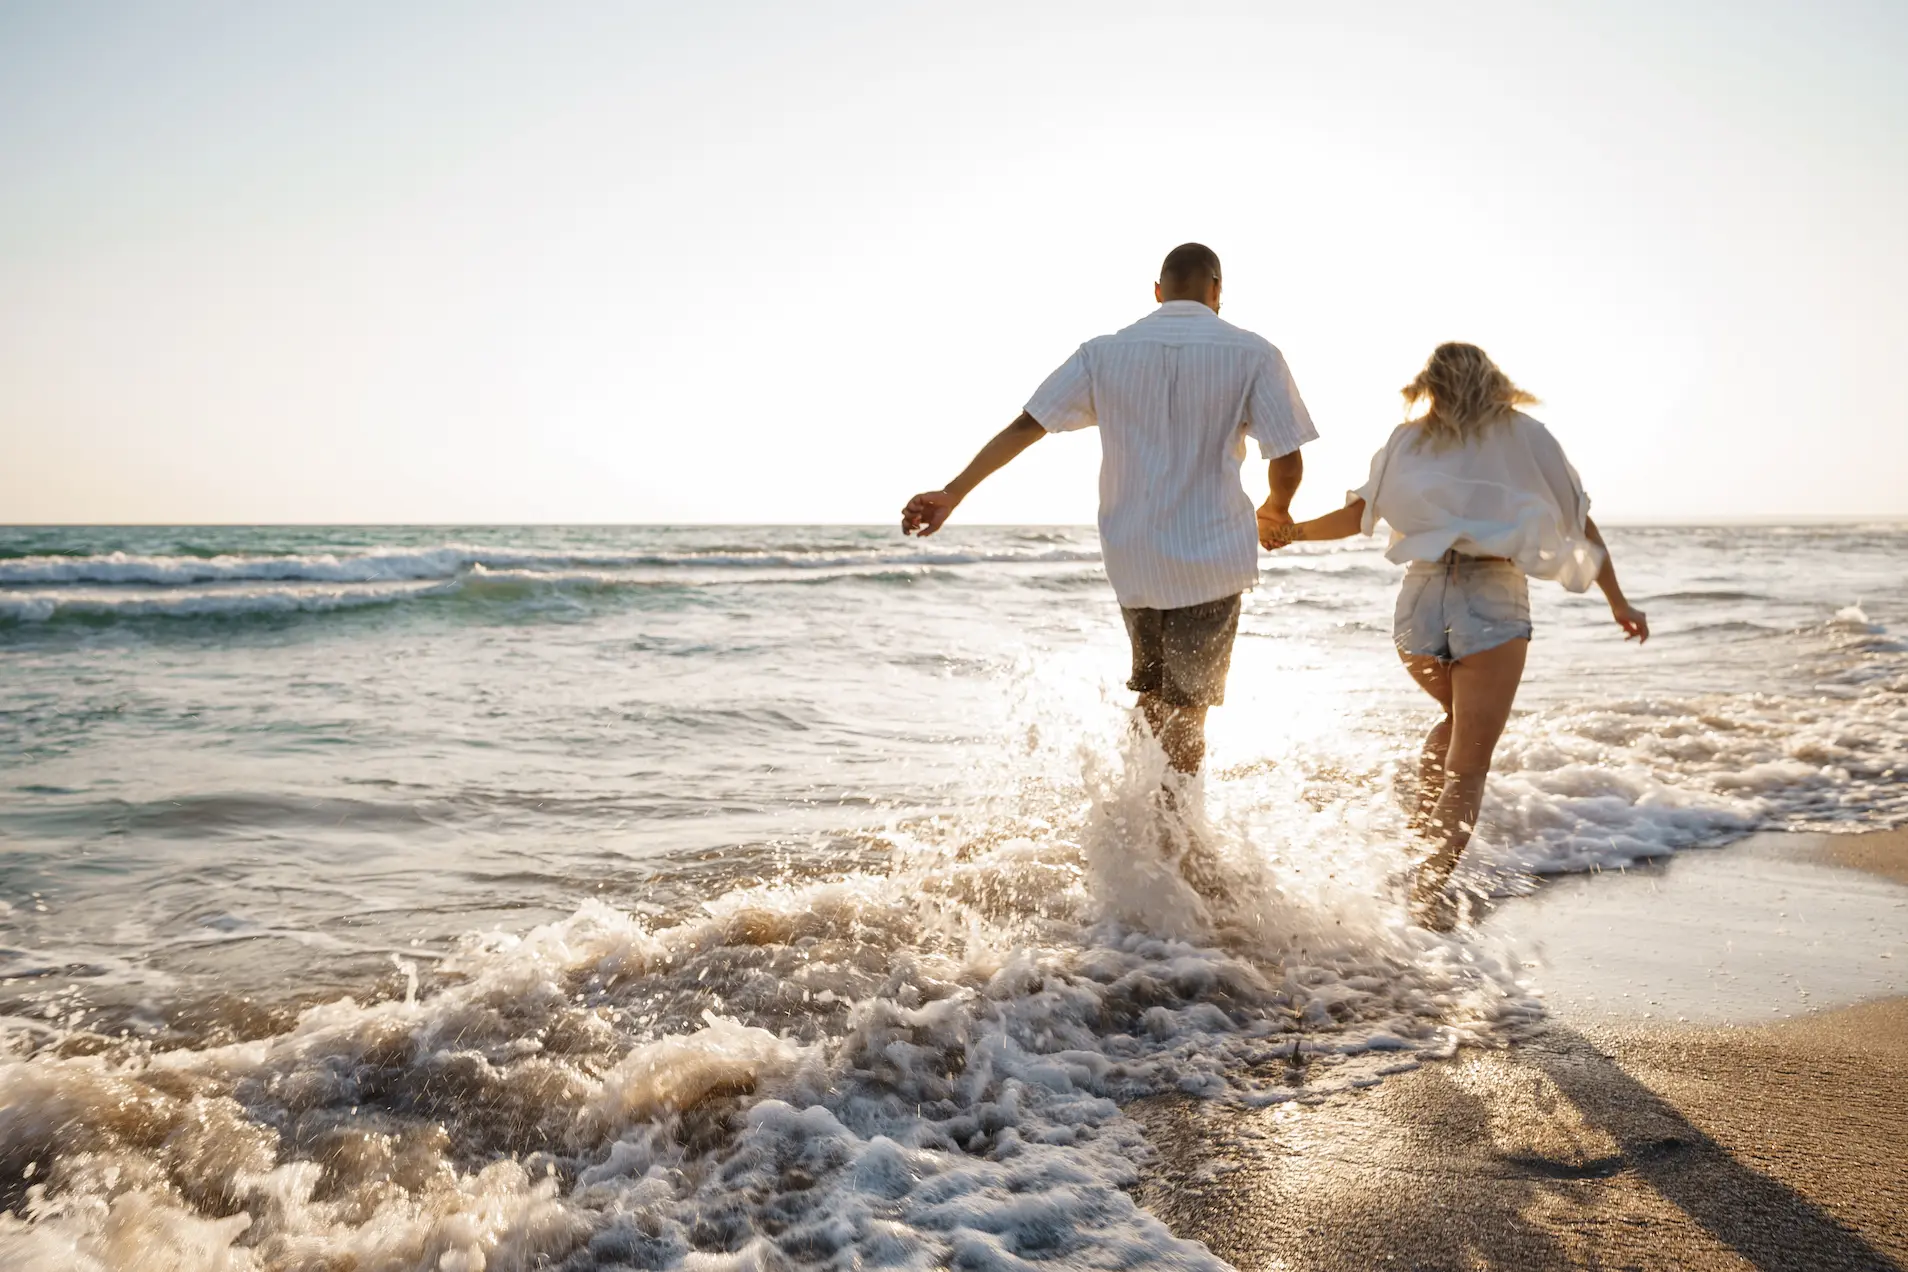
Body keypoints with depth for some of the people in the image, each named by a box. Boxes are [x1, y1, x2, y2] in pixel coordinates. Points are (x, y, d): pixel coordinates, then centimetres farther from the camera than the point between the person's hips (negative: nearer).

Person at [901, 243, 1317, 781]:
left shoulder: (1106, 353, 3)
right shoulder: (1252, 354, -4)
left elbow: (1024, 426, -1)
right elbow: (1288, 460, -7)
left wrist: (953, 493, 1)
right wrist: (1276, 511, 14)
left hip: (1132, 558, 3)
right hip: (1212, 559, -3)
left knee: (1151, 693, 23)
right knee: (1186, 711, 6)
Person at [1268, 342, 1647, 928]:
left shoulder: (1408, 441, 13)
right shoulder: (1526, 435, 13)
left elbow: (1356, 515, 6)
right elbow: (1581, 523, 14)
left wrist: (1292, 532, 21)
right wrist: (1618, 601, 20)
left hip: (1422, 598, 3)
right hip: (1493, 601, -3)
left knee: (1460, 720, 29)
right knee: (1469, 758, 0)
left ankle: (1421, 831, 20)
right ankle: (1432, 881, -9)